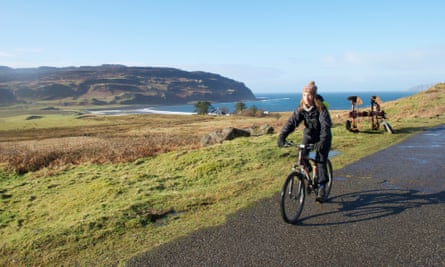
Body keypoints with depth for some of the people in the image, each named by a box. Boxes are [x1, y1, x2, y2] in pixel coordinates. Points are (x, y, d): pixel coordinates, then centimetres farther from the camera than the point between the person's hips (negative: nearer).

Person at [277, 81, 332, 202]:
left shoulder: (321, 109, -25)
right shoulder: (301, 109, -13)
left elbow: (325, 126, -36)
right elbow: (292, 122, -24)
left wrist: (322, 141, -52)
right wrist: (282, 136, -38)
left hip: (322, 137, -4)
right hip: (309, 135, 4)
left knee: (320, 161, -12)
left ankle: (321, 189, -1)